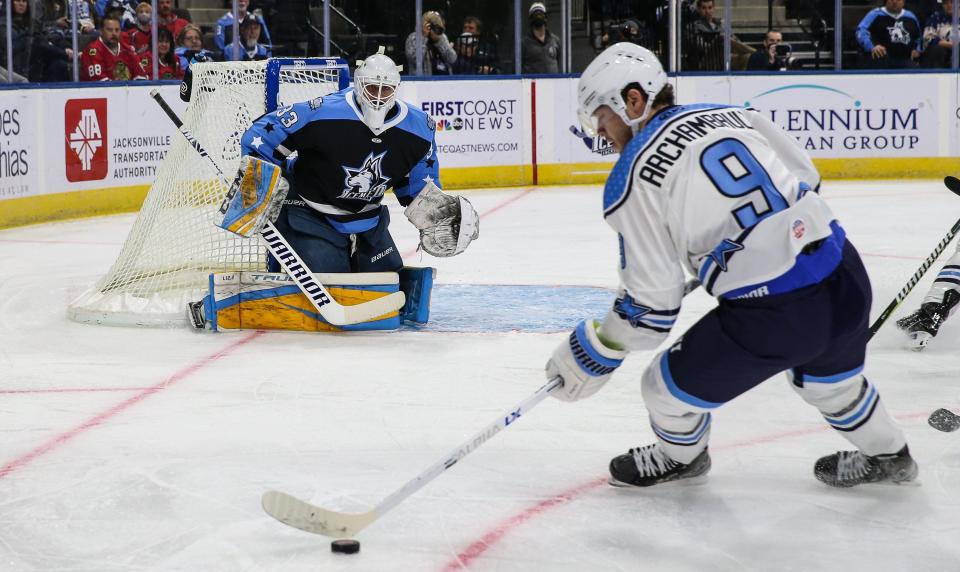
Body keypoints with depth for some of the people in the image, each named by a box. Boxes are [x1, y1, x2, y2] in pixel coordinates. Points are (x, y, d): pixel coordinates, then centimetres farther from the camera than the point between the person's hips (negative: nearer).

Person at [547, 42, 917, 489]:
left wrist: (592, 357, 8)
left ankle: (679, 457, 47)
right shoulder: (732, 115, 9)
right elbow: (806, 179, 18)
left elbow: (653, 301, -6)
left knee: (671, 387, 18)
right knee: (828, 376, 37)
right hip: (847, 277, 7)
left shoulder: (633, 178, -7)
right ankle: (886, 456, 59)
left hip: (772, 318, -7)